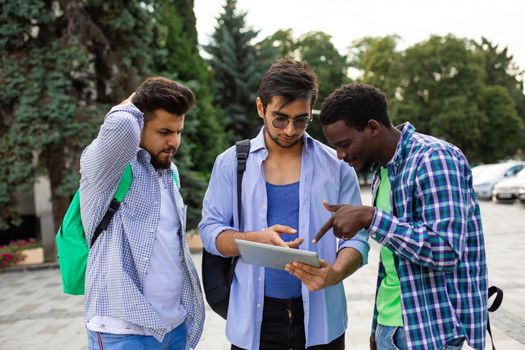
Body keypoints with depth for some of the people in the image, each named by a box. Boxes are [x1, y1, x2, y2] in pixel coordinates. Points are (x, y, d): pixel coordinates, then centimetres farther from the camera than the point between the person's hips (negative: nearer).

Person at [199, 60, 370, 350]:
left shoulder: (336, 165, -2)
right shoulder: (231, 163, -1)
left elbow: (355, 237, -2)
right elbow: (210, 230, -1)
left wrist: (335, 273, -23)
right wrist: (257, 239, -20)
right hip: (254, 317, 0)